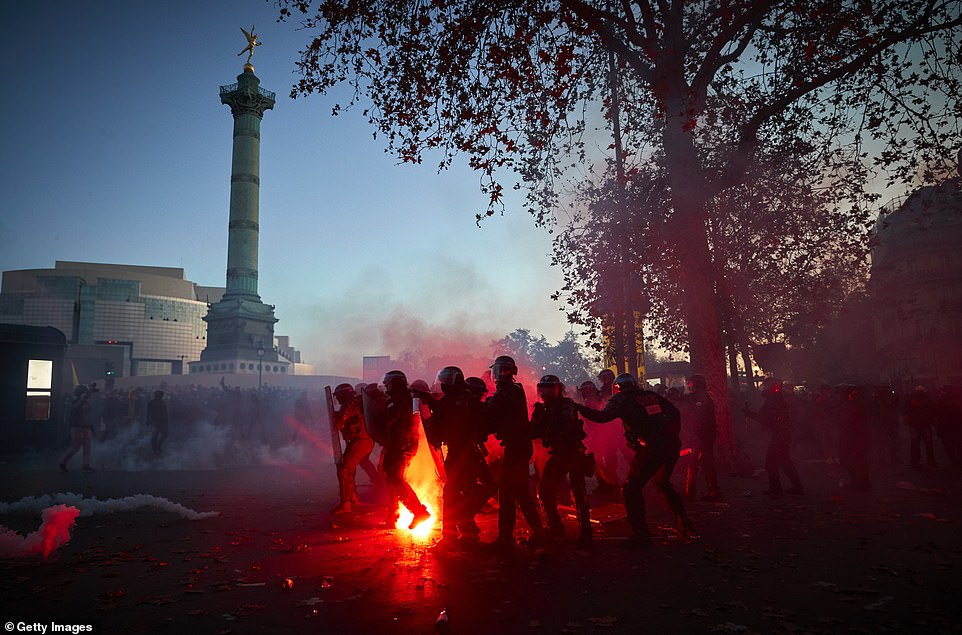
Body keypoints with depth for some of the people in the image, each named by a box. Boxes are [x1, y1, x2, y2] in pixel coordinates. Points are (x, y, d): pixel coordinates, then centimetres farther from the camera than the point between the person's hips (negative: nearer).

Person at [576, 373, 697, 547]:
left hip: (652, 447, -7)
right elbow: (675, 412, 19)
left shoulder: (621, 399, 3)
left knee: (631, 489, 4)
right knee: (662, 483, 27)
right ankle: (686, 526, 28)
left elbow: (603, 417, -11)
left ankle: (641, 534, -1)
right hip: (672, 445, 7)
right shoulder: (651, 395, 21)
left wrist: (578, 408, -1)